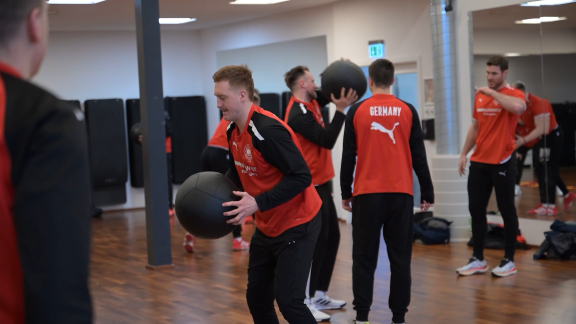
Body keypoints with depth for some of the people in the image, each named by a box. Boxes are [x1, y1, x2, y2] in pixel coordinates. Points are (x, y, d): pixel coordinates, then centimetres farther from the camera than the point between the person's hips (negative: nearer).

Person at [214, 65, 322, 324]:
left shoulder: (267, 130, -26)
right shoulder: (233, 131, 3)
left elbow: (301, 176, -28)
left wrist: (258, 203, -31)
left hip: (297, 226, -9)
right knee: (257, 298, 12)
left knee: (288, 301, -12)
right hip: (266, 228, 9)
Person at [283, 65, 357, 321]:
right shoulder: (298, 114, -19)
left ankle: (320, 295, 22)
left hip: (321, 183, 10)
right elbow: (327, 141, -22)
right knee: (317, 241, -7)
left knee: (331, 238, 13)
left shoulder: (310, 102, 9)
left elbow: (329, 92, 25)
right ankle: (305, 302, -1)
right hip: (311, 186, -10)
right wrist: (341, 110, -22)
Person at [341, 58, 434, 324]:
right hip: (401, 193, 1)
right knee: (400, 257, 6)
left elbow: (348, 156, 2)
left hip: (367, 193, 0)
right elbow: (419, 156, 4)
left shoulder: (356, 111, 0)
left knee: (364, 257, 7)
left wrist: (346, 193, 11)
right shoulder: (407, 111, 2)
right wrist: (427, 193, 11)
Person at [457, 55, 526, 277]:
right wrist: (464, 153, 15)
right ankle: (478, 259, 17)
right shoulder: (480, 95, 11)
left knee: (506, 210, 3)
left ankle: (509, 261, 12)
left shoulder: (512, 94, -8)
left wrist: (492, 92, -22)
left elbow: (518, 107, -33)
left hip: (502, 162, -6)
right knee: (476, 209, 8)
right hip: (479, 162, 6)